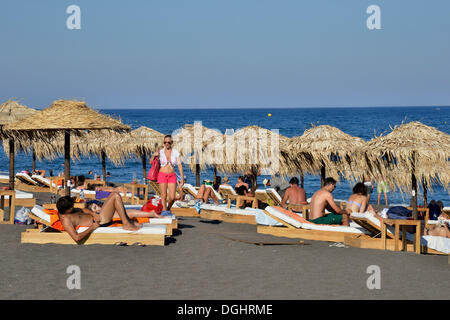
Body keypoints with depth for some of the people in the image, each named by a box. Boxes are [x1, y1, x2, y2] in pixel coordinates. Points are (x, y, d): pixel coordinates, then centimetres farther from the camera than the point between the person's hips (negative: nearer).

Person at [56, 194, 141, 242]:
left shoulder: (64, 212, 4)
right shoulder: (65, 220, -25)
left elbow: (82, 210, 16)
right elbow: (77, 238, -34)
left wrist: (93, 214, -4)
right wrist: (92, 228, -25)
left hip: (96, 217, 11)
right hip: (99, 222, -11)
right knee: (115, 196, -15)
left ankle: (128, 221, 24)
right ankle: (126, 225, -7)